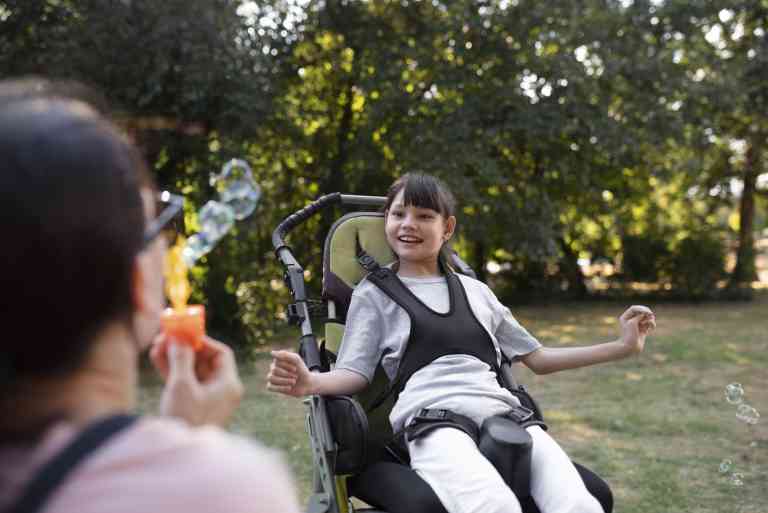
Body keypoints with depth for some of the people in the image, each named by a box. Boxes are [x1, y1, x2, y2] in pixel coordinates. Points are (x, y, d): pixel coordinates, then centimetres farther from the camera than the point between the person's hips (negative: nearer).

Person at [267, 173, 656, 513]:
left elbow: (537, 358, 31)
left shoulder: (476, 291, 29)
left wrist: (622, 346, 24)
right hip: (434, 418, -3)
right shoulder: (374, 292, 19)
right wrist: (309, 381, -15)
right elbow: (354, 374, 8)